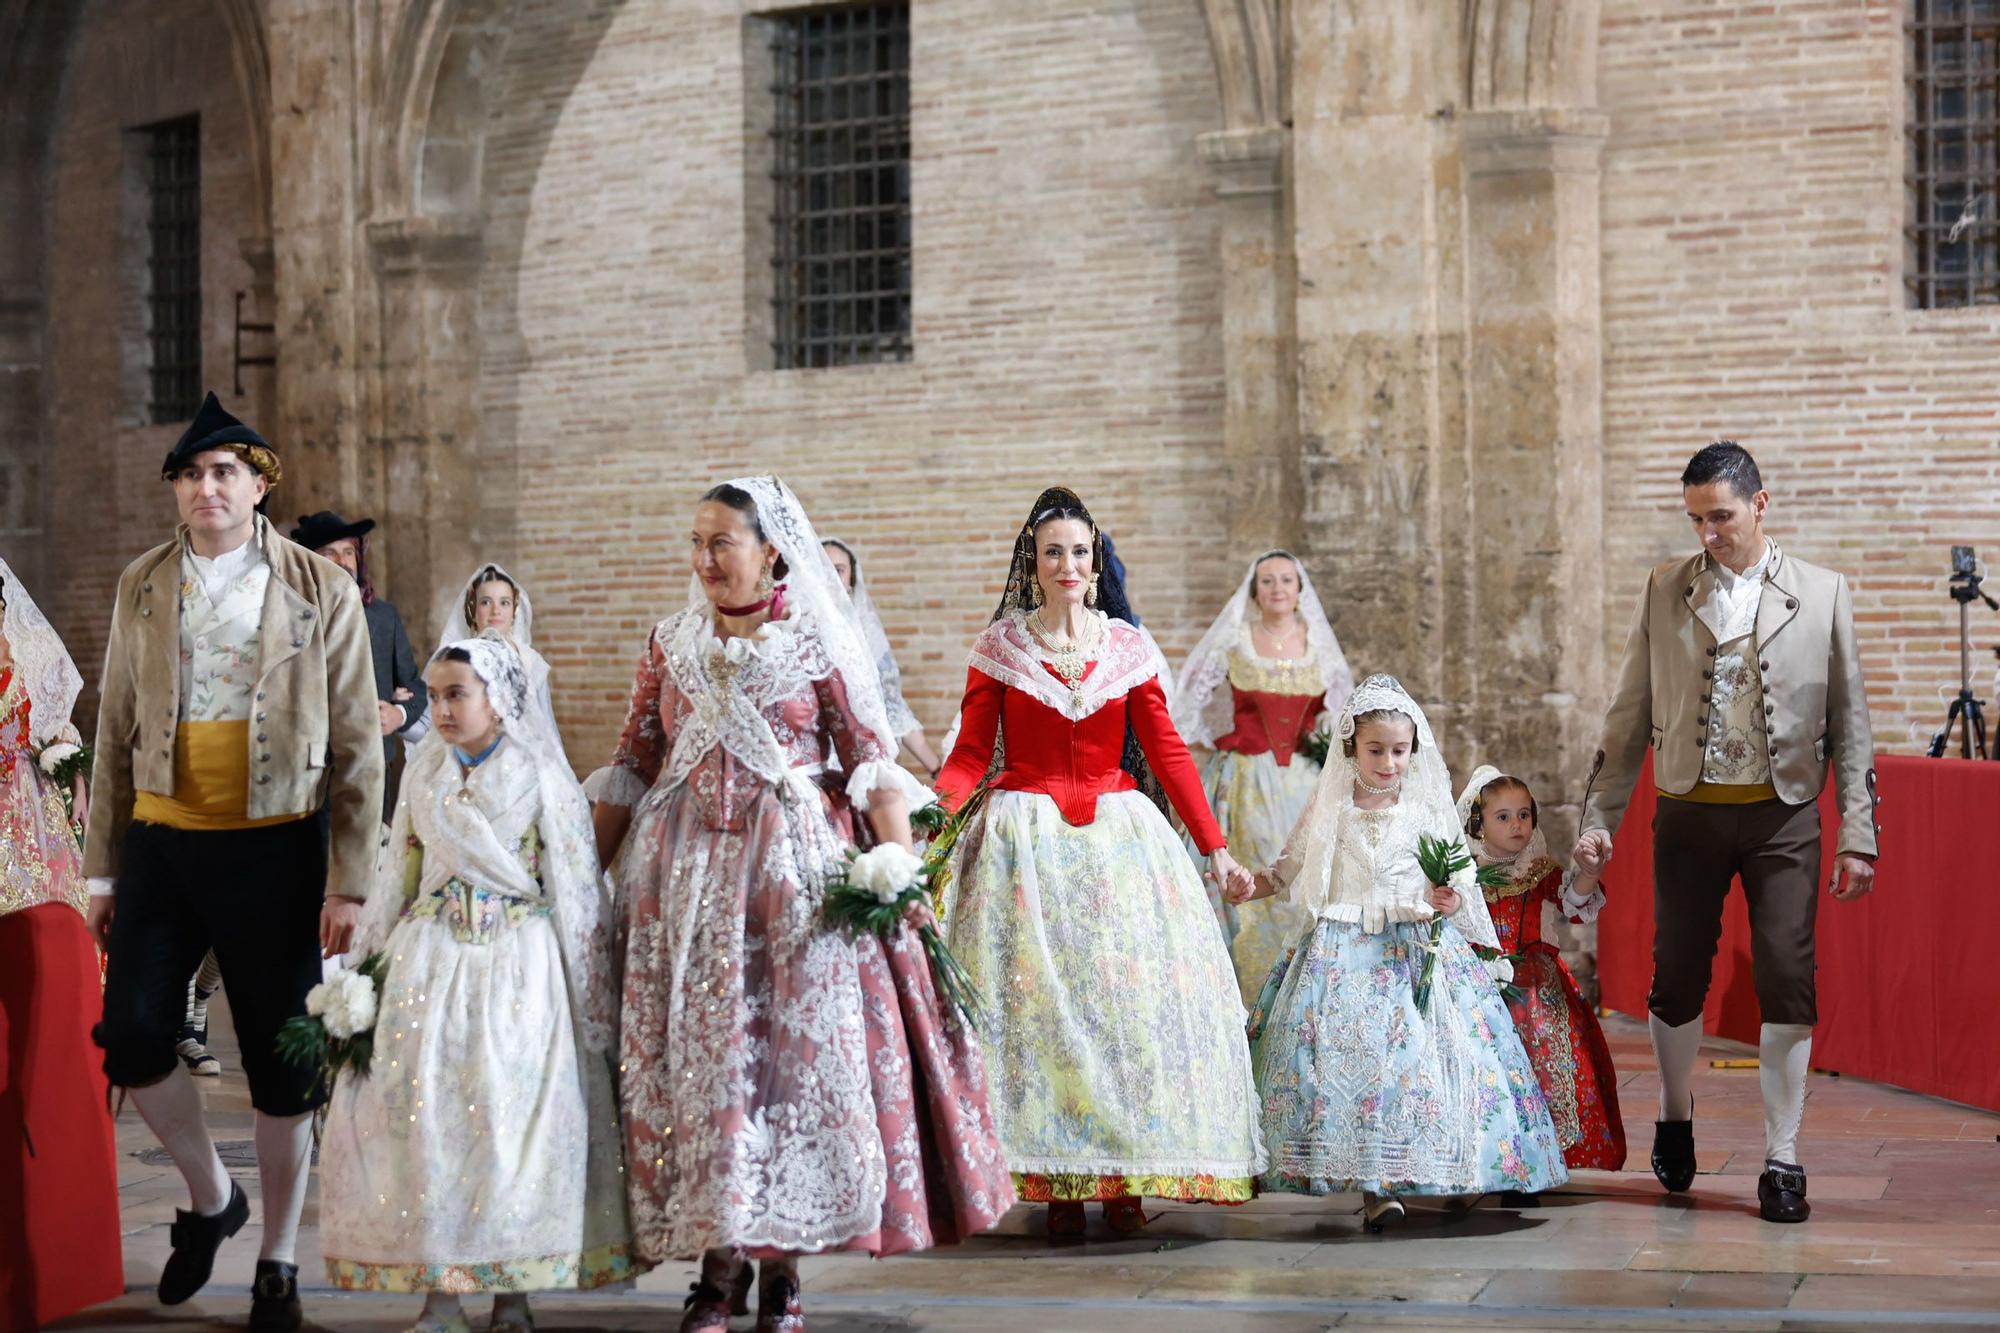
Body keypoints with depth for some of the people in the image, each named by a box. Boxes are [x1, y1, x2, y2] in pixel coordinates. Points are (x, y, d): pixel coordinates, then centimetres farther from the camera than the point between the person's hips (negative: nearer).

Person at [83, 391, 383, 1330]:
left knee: (281, 1065, 4)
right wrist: (103, 868, 7)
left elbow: (357, 747, -3)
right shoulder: (141, 587, 7)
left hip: (272, 848, -2)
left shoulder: (321, 591, -2)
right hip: (160, 839, 3)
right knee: (132, 1038, -4)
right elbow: (116, 734, 10)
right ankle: (211, 1198, 24)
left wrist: (349, 882, -8)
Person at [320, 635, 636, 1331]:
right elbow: (397, 876, 14)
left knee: (517, 1113, -4)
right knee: (421, 1107, 0)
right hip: (430, 957, 4)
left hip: (517, 964, -4)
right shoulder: (425, 770, 8)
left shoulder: (539, 772, -4)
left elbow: (576, 888, -3)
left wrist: (591, 998, -4)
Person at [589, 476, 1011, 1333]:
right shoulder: (670, 645, 10)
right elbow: (631, 770, 11)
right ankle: (718, 1262, 9)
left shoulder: (821, 647, 0)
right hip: (686, 876, 3)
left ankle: (782, 1264, 6)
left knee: (797, 1049, -3)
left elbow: (874, 764, -4)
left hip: (794, 873, -3)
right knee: (694, 1056, 1)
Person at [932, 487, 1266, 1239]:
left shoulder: (1129, 648, 6)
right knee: (1036, 999, -5)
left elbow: (1167, 752, 4)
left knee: (1128, 992, -3)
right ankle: (1057, 1184, 1)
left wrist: (1214, 847, 0)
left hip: (1118, 838, 1)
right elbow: (970, 755, -1)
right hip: (1027, 840, -1)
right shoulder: (999, 648, 3)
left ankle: (1123, 1178, 4)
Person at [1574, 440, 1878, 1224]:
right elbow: (1628, 717, 8)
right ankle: (1675, 1118, 32)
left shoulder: (1821, 595, 2)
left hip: (1783, 815, -1)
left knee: (1788, 983, -4)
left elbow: (1849, 724, 4)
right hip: (1689, 813, 1)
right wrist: (1599, 820, 2)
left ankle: (1782, 1161, 4)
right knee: (1676, 980, 6)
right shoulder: (1664, 592, 5)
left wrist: (1859, 836, 0)